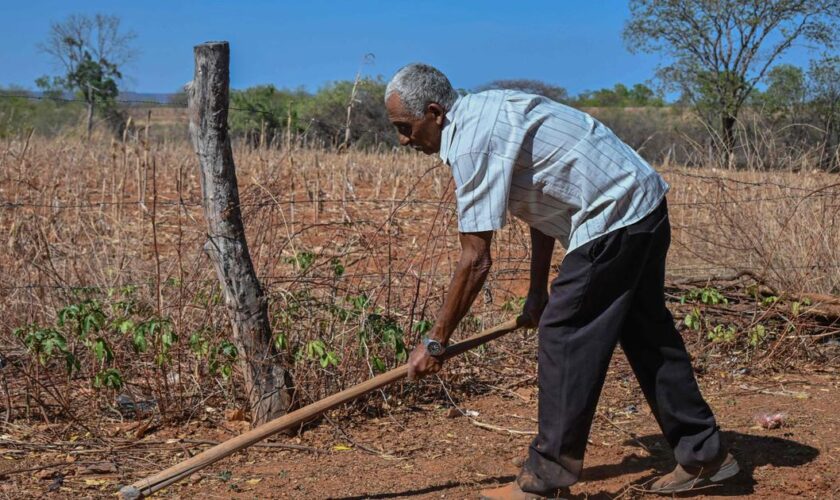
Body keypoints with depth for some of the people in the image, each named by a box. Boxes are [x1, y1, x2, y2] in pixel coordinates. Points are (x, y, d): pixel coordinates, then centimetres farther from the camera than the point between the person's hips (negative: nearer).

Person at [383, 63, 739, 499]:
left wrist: (435, 342, -9)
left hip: (613, 216, -10)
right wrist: (538, 291, 20)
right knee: (647, 334, 15)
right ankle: (703, 454, 25)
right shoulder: (484, 114, 12)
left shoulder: (471, 143, -18)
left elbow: (475, 261, -18)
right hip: (644, 203, 10)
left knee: (564, 335, -6)